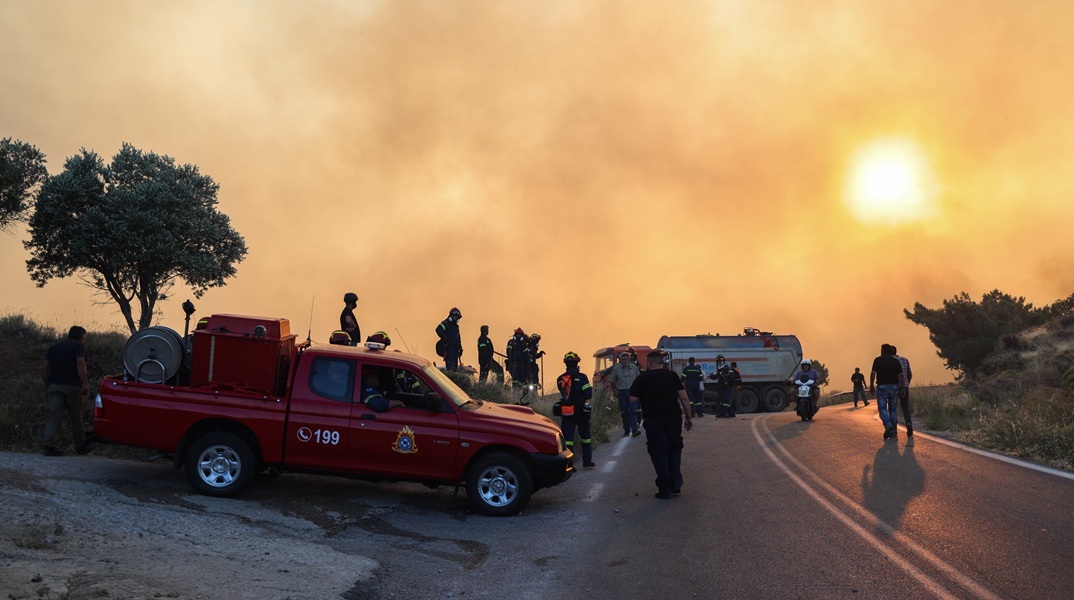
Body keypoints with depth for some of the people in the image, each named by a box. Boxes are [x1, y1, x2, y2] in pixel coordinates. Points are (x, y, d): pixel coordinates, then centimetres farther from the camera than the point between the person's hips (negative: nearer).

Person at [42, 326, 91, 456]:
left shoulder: (54, 347, 18)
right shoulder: (78, 346, 0)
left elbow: (46, 367, 13)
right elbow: (80, 363, -16)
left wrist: (46, 385, 19)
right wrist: (85, 384, -18)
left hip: (54, 386, 4)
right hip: (72, 386, -4)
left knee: (54, 417, -2)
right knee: (75, 417, 7)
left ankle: (48, 445, -17)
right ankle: (80, 446, 17)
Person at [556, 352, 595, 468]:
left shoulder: (560, 379, 1)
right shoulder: (581, 377, -12)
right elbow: (588, 394, -13)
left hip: (565, 412, 2)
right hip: (580, 411, -2)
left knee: (567, 437, 3)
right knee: (585, 435, 15)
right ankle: (587, 461, 20)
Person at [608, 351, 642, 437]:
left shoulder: (634, 367, 3)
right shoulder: (616, 368, 1)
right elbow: (611, 380, 9)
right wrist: (614, 390, 0)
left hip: (632, 392, -1)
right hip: (621, 392, 1)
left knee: (633, 411, -13)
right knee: (624, 412, 6)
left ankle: (634, 430, -18)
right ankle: (626, 430, 16)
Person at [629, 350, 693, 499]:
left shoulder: (643, 377, -3)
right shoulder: (672, 375, 4)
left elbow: (632, 399, -6)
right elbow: (684, 398, 1)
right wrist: (688, 417, 8)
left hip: (654, 421, -3)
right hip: (674, 419, 3)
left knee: (659, 453, 4)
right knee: (674, 449, 18)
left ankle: (665, 490, 5)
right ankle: (676, 484, 13)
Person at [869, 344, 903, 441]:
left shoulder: (878, 360, -1)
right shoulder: (896, 361, 6)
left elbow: (873, 373, -12)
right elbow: (901, 375, 0)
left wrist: (871, 385, -5)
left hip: (882, 387, -3)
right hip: (894, 386, 3)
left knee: (882, 408, 0)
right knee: (892, 409, 11)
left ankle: (888, 425, -25)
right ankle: (893, 432, 11)